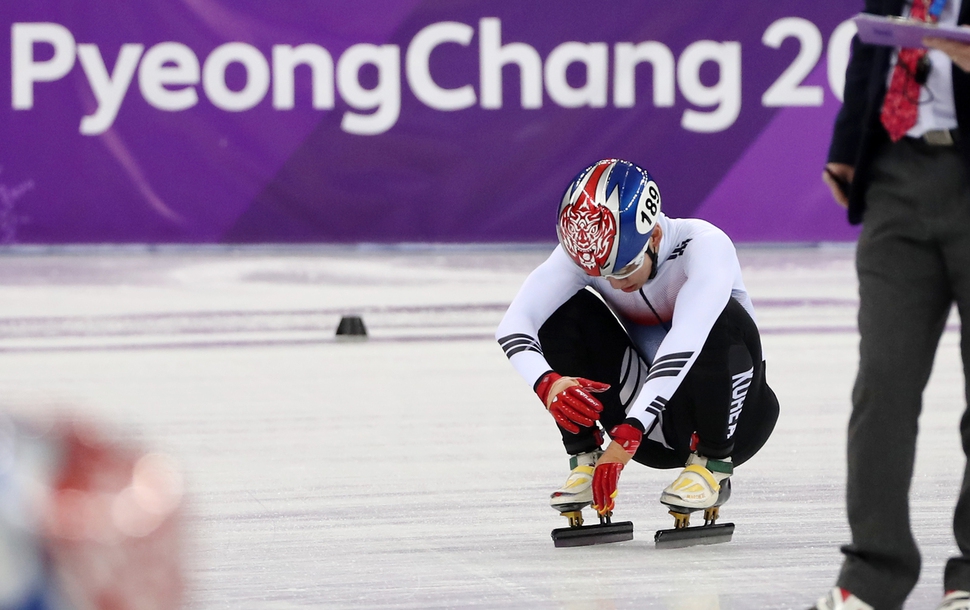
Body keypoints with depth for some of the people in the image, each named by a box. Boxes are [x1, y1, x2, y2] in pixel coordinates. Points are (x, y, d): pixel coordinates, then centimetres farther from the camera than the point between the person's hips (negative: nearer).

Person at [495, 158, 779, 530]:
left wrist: (625, 438, -50)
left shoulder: (705, 245, -28)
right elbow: (513, 325, -26)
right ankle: (585, 459, -9)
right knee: (567, 314, -17)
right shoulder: (583, 252, -16)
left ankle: (712, 463, -17)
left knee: (724, 321, -33)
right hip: (647, 420, 3)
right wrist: (547, 384, -48)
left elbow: (683, 345, -42)